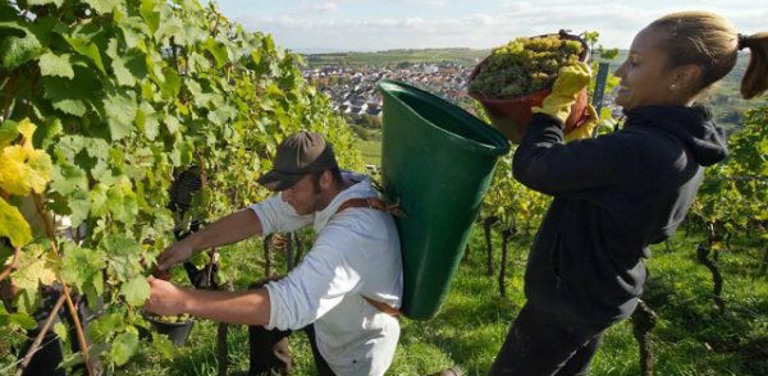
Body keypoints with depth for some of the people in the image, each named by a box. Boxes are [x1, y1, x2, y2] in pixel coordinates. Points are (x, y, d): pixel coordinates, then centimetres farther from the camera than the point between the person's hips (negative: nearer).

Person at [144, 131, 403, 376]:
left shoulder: (352, 236, -40)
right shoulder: (341, 187, -15)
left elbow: (289, 305, -45)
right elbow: (265, 214, -12)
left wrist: (183, 301, -44)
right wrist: (191, 243, -21)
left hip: (353, 354, -7)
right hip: (331, 312, 7)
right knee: (259, 297, 13)